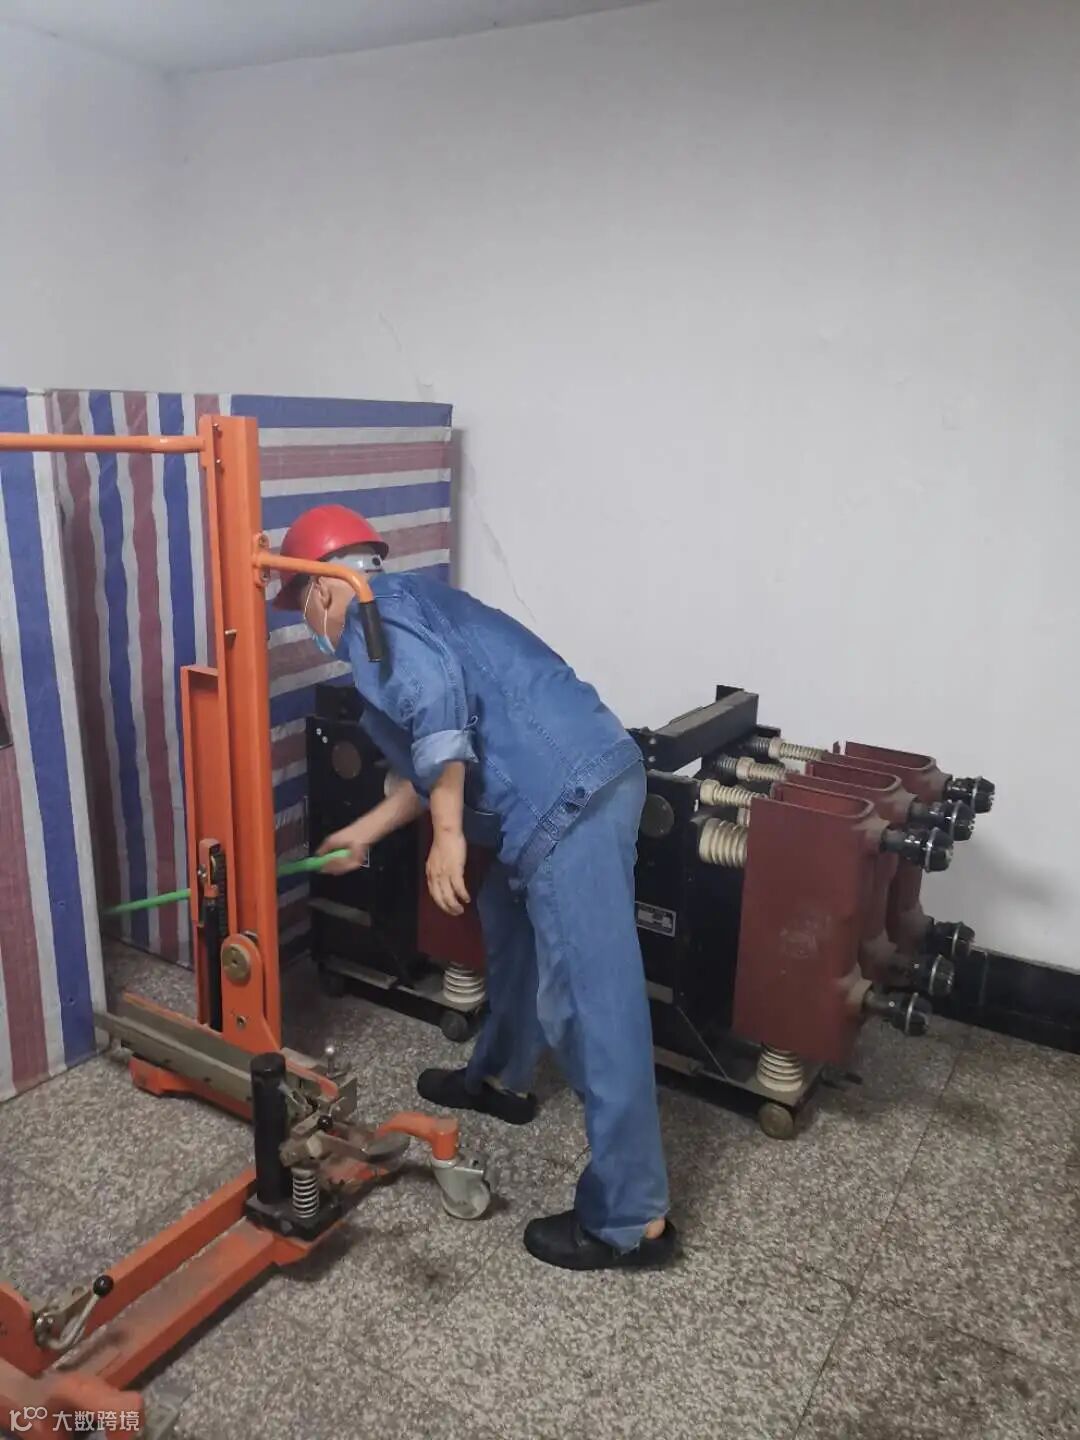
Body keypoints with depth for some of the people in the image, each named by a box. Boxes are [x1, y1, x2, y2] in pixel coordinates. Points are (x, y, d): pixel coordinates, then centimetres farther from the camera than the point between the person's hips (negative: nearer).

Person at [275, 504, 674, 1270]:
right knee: (509, 920, 30)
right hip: (586, 779, 11)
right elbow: (441, 758, 34)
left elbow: (437, 697, -21)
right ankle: (501, 1077, 51)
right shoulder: (413, 603, 29)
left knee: (589, 1003, -4)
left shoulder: (374, 611, 0)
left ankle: (632, 1219, 7)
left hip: (570, 800, -11)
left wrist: (448, 833, -19)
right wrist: (364, 832, 40)